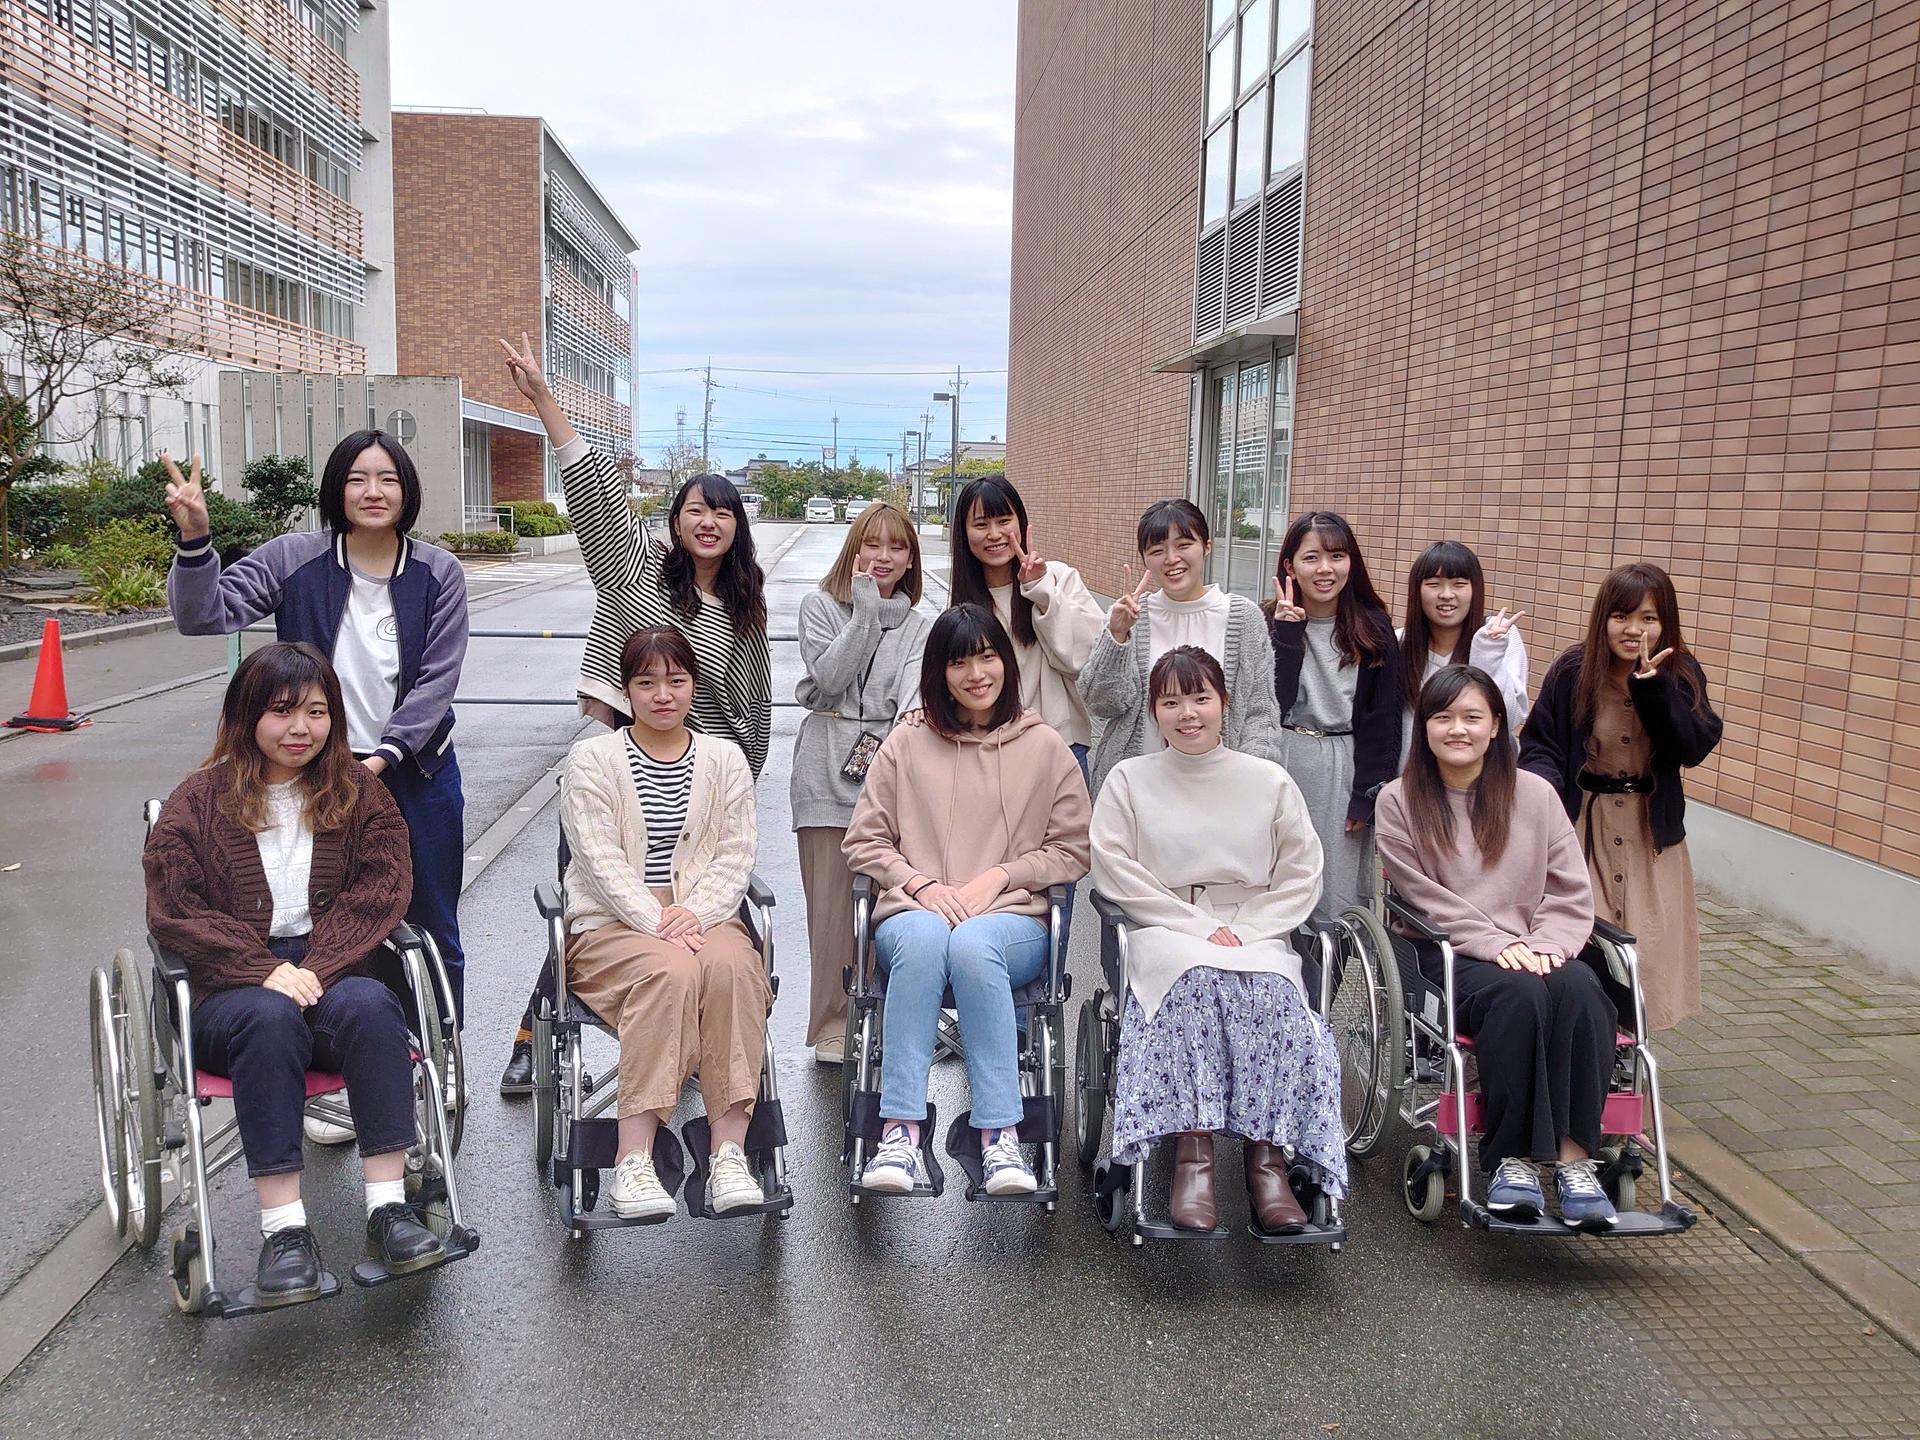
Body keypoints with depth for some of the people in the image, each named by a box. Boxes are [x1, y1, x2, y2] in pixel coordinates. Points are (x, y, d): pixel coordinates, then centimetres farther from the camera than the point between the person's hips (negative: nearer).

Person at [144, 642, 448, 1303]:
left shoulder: (359, 795, 11)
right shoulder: (199, 801, 6)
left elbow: (380, 890, 0)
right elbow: (174, 912, -3)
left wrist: (315, 968, -16)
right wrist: (267, 971, -17)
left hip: (332, 973, 1)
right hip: (231, 993, -1)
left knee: (371, 1006, -33)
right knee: (270, 1018, -35)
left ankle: (388, 1207, -32)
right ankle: (283, 1229, -35)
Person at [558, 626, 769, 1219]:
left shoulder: (725, 759, 16)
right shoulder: (592, 758, 7)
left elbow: (735, 855, 6)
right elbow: (601, 859, -5)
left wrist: (693, 913, -13)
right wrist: (657, 920, -19)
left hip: (704, 914, 2)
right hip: (612, 921, -2)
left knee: (732, 967, -32)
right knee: (672, 971, -35)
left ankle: (729, 1152, -34)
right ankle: (633, 1160, -36)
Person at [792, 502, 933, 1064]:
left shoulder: (919, 625, 13)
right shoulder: (821, 607, 9)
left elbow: (913, 694, -3)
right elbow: (829, 678, -7)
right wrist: (867, 612, -7)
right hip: (829, 771, -1)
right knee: (832, 902, 0)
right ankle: (834, 1025, 11)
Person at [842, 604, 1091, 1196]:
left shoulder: (1044, 746, 12)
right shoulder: (908, 741, 12)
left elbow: (1072, 850, 10)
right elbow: (864, 843, 11)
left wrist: (998, 875, -4)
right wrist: (922, 884, -6)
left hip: (1013, 918, 0)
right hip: (914, 910, 1)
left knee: (973, 945, -37)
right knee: (922, 939, -37)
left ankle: (999, 1135, -34)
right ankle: (900, 1130, -38)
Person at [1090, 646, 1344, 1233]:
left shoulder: (1269, 781, 12)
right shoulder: (1129, 779, 9)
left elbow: (1301, 878, 9)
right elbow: (1115, 872, -1)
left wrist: (1243, 931, -8)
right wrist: (1200, 927, -10)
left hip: (1256, 934, 1)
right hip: (1164, 934, -1)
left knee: (1270, 989, -33)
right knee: (1194, 978, -36)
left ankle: (1268, 1155, -31)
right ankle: (1192, 1158, -37)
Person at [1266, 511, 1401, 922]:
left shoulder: (1374, 629, 1)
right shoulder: (1271, 624, -1)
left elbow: (1384, 719, 2)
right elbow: (1273, 704, -12)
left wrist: (1368, 795, -2)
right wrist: (1287, 634, -17)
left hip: (1345, 770, 1)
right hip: (1284, 765, 0)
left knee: (1339, 896, 3)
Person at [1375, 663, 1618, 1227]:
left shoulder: (1534, 793, 11)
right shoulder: (1400, 801, 4)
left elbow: (1571, 893, 7)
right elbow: (1426, 898, -4)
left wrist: (1545, 944, -12)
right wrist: (1496, 943, -16)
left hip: (1534, 947, 3)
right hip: (1447, 954, -3)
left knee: (1579, 989, -31)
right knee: (1518, 993, -34)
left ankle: (1574, 1156, -29)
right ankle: (1512, 1158, -28)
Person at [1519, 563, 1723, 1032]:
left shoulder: (1682, 674, 0)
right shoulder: (1571, 672, -7)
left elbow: (1694, 747, -14)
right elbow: (1538, 745, -2)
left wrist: (1655, 688, -26)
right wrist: (1545, 789, -22)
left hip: (1652, 834, 2)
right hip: (1580, 828, -2)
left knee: (1648, 953, 2)